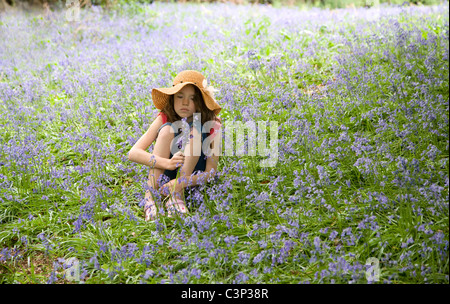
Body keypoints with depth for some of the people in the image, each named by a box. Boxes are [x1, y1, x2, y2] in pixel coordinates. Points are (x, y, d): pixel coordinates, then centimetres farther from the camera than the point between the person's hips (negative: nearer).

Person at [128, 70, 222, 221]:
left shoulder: (211, 125, -15)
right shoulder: (164, 119, -12)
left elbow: (210, 172, -19)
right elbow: (133, 153, -22)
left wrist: (181, 183, -37)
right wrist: (167, 163, -39)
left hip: (192, 176, -1)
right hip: (165, 174, 1)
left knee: (195, 131, -25)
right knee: (167, 130, -25)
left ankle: (177, 194, -30)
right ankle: (150, 195, -30)